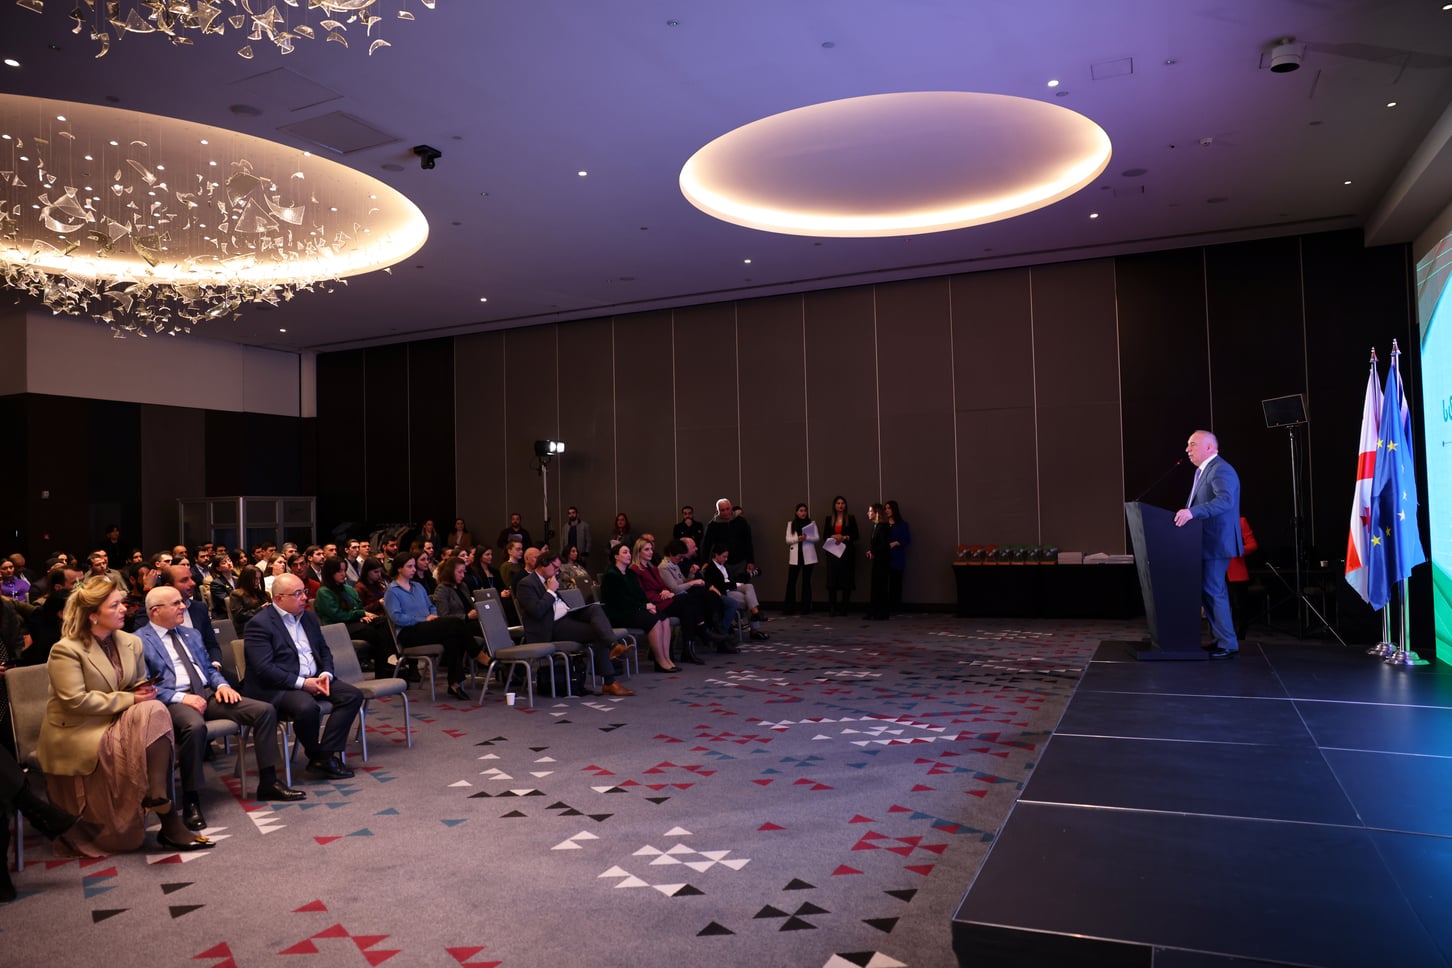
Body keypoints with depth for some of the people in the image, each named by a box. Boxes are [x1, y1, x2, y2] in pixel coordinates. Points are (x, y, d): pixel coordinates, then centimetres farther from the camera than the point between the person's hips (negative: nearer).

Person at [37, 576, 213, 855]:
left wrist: (144, 692, -6)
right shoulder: (66, 650, -11)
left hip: (116, 723, 7)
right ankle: (169, 823, -29)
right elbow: (76, 701, -19)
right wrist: (129, 699, -19)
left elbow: (139, 687, 19)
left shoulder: (131, 643, 10)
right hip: (77, 733, -7)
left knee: (154, 710, -29)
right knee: (152, 716, -31)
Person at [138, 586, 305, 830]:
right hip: (173, 701, -7)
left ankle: (268, 783, -4)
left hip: (208, 693, 7)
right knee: (195, 726, -42)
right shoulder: (140, 641, 0)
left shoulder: (191, 634, 23)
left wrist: (222, 684, 4)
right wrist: (180, 697, -21)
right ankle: (191, 801, -25)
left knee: (265, 710, -11)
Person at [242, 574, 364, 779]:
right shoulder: (259, 624, -9)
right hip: (276, 687, -8)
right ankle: (315, 756, -8)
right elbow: (264, 669, -18)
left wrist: (326, 674, -1)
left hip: (313, 680, 8)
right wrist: (302, 683, -21)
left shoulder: (309, 617, 15)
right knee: (307, 707, -36)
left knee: (353, 694, -12)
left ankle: (325, 754, -15)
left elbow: (324, 650, 21)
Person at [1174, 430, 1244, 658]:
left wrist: (1192, 512, -42)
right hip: (1207, 542, 10)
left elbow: (1225, 500, -32)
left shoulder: (1221, 470, -16)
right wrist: (1186, 513, 13)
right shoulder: (1203, 470, 17)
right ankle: (1221, 639, 23)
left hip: (1216, 543, -10)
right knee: (1210, 591, 14)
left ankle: (1227, 644, -2)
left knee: (1211, 591, -9)